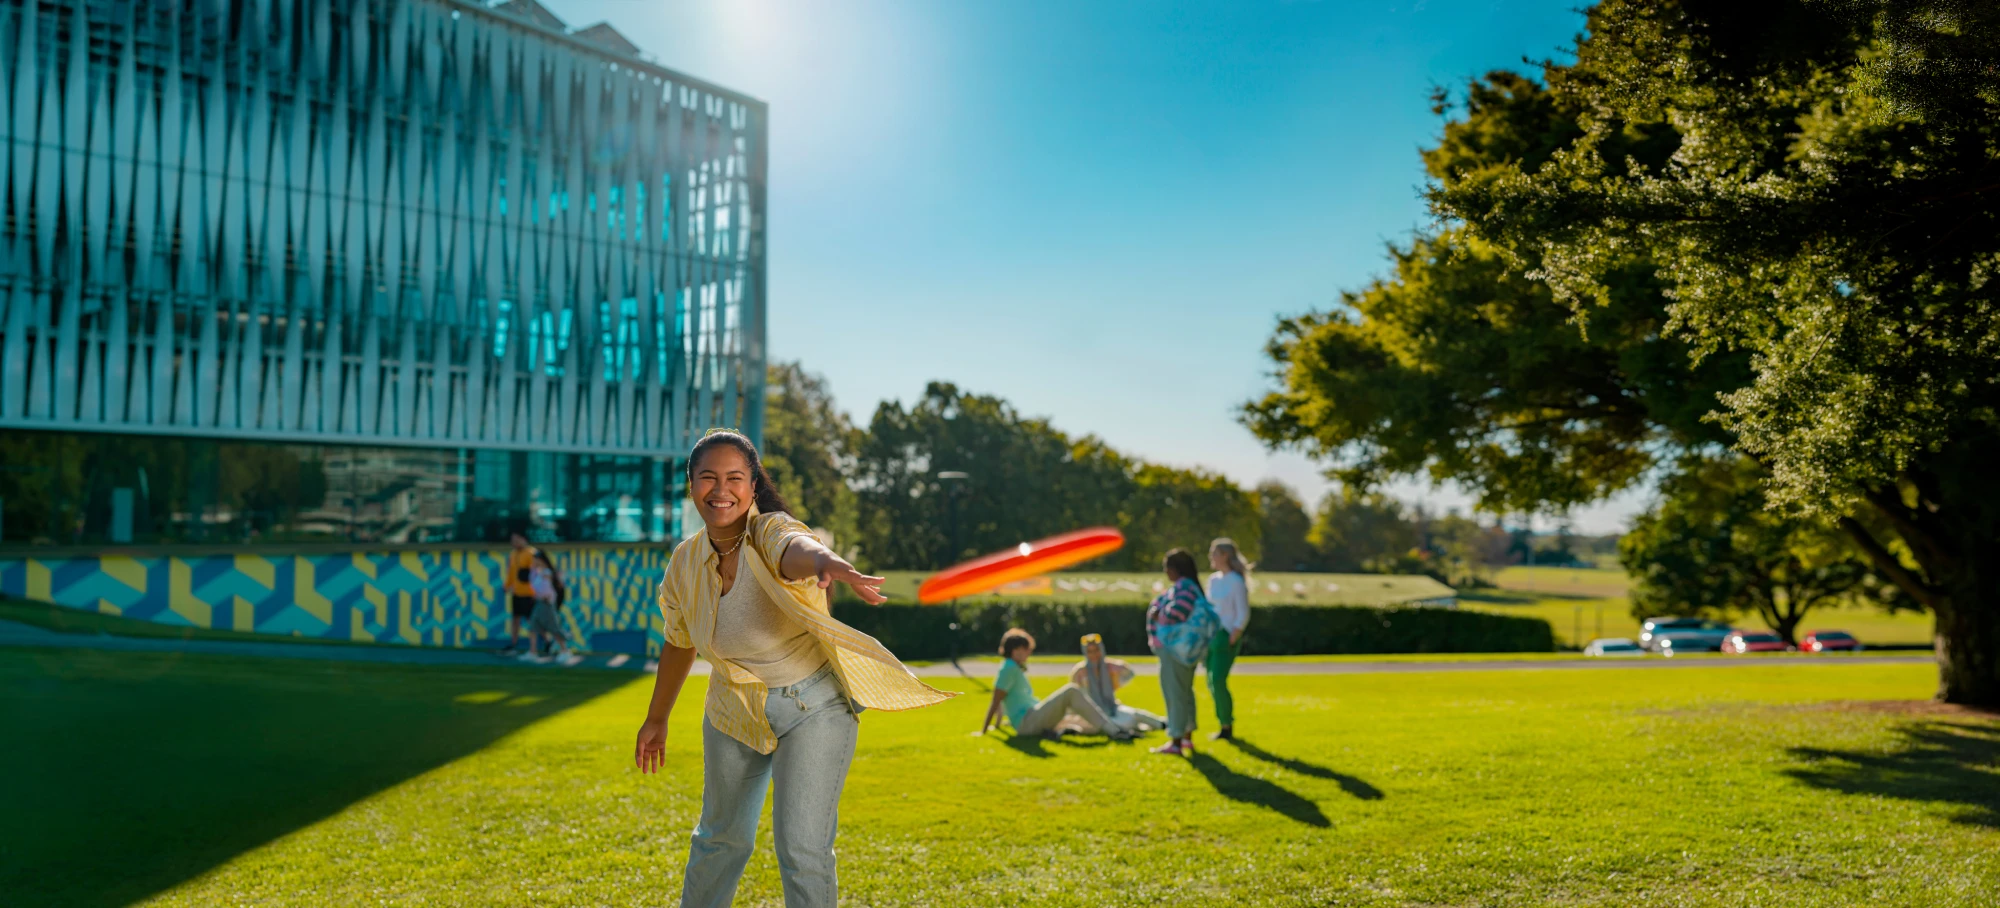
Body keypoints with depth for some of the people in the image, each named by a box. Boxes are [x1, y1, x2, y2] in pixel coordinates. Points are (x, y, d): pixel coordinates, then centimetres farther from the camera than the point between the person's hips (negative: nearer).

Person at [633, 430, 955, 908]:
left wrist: (829, 564, -73)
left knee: (801, 849, -12)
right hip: (734, 712, 5)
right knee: (721, 836, 21)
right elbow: (679, 644, 12)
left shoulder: (772, 532, -22)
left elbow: (798, 549, -49)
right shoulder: (685, 562, -5)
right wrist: (656, 719, 23)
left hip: (814, 706, -5)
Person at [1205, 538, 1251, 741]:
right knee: (1211, 683, 8)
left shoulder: (1237, 582, -11)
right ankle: (1225, 724, 18)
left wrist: (1231, 641, -16)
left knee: (1218, 681, -12)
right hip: (1211, 635, 8)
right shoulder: (1213, 580, 11)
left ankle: (1227, 727, 0)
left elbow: (1243, 615, -12)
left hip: (1228, 636, -8)